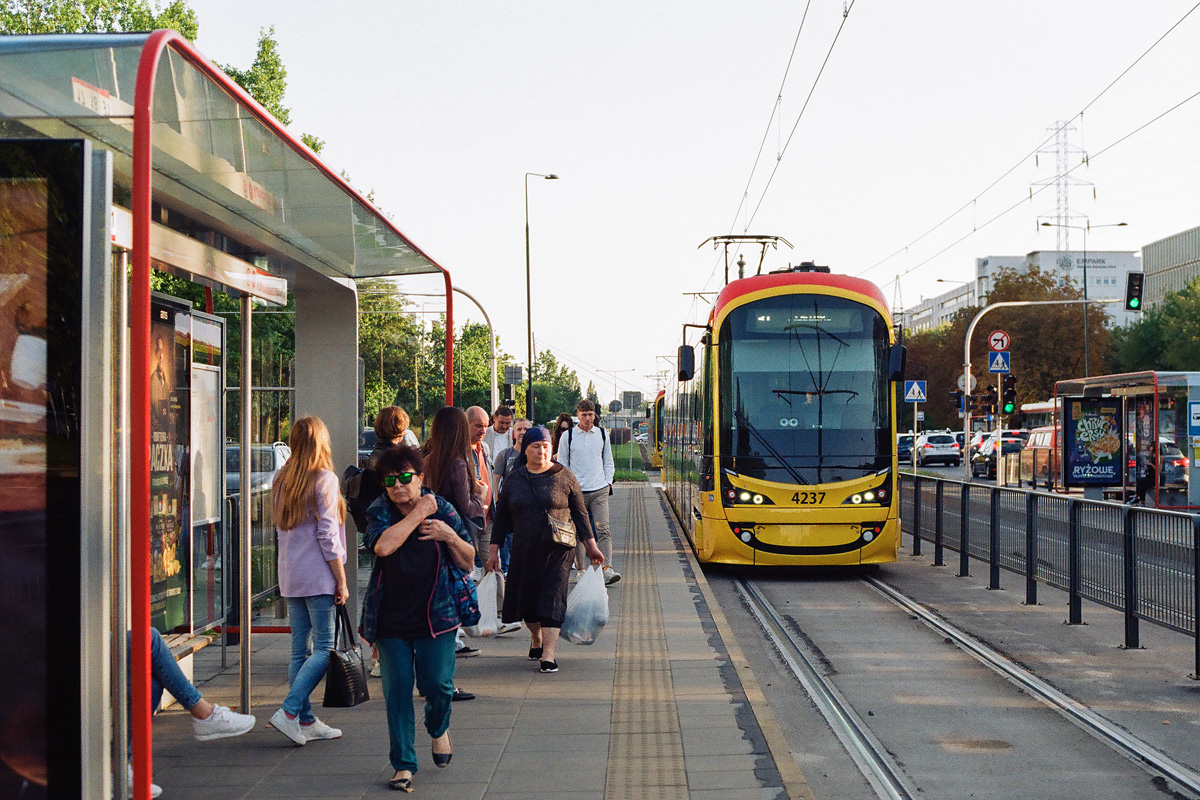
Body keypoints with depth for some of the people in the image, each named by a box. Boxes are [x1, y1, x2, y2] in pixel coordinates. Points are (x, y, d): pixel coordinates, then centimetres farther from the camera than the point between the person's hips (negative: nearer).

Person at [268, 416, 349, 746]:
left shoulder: (282, 480, 11)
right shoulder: (324, 479, -9)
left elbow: (282, 530, 14)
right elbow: (328, 536, -13)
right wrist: (341, 581, -9)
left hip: (291, 577, 7)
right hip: (318, 576, -7)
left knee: (300, 650, 8)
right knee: (324, 649, -3)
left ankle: (306, 721, 10)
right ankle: (289, 711, -12)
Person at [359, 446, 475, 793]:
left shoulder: (443, 511, 0)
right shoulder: (379, 512, -2)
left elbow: (468, 562, 5)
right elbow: (383, 546, -26)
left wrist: (449, 536, -14)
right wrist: (418, 514, -19)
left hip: (435, 614, 0)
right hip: (390, 618, 0)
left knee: (438, 685, -3)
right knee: (397, 690, 0)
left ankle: (438, 729, 32)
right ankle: (403, 764, 12)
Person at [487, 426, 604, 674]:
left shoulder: (564, 477, -1)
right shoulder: (514, 480, 6)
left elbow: (580, 513, 4)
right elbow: (501, 518, 11)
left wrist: (591, 546, 3)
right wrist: (493, 550, 8)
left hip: (557, 550, -3)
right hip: (524, 550, 3)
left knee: (552, 599, -11)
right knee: (526, 598, 9)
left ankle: (548, 655, -10)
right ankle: (536, 640, 36)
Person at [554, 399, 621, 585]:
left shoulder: (602, 434, 9)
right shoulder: (567, 436, 2)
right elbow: (562, 464, 6)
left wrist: (608, 482, 7)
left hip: (600, 491, 1)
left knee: (603, 530, -11)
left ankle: (607, 569, -19)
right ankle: (581, 569, 13)